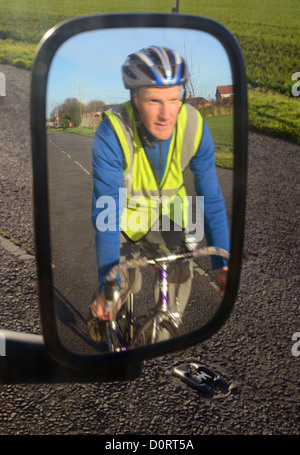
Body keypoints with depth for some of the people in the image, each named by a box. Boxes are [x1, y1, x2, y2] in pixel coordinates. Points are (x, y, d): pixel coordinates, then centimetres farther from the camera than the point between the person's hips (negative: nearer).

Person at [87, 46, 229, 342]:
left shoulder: (194, 127, -26)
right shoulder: (112, 134, -34)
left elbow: (210, 198, -19)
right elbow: (106, 214, -33)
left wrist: (222, 262, -21)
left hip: (166, 211, 3)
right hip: (124, 212, -2)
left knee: (181, 276, -11)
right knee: (125, 285, -13)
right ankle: (100, 310, 23)